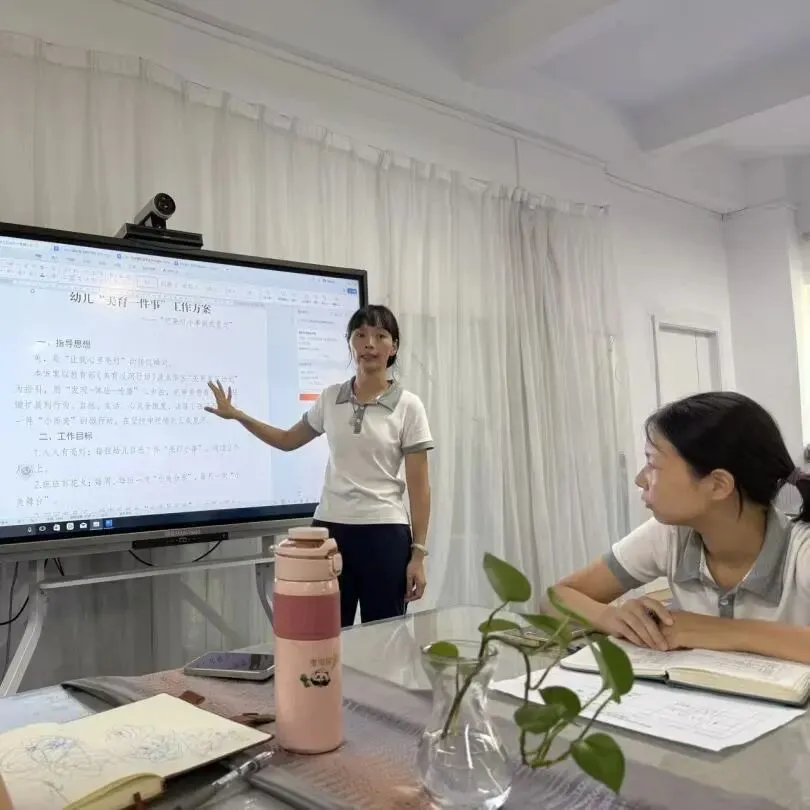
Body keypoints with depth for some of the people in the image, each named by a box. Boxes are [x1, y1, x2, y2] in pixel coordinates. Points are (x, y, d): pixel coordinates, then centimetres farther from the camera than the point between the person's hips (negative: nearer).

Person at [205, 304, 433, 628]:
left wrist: (418, 553, -7)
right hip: (330, 529, 3)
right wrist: (236, 415, 11)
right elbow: (288, 440, 21)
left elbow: (419, 487, -4)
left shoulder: (408, 406, -4)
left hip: (384, 534, -3)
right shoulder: (331, 398, 6)